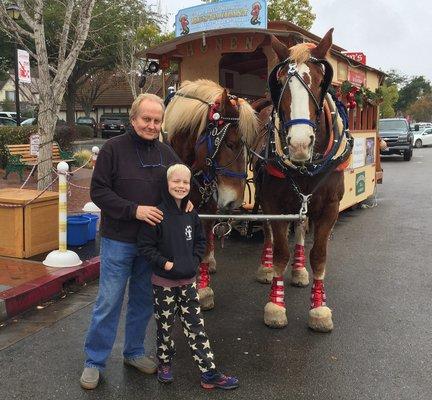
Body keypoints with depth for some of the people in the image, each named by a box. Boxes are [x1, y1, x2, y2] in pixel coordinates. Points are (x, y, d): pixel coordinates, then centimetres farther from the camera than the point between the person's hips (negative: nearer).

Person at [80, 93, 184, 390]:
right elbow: (98, 191, -12)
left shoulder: (166, 153, 5)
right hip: (118, 241, -4)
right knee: (109, 302, 4)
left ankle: (134, 352, 34)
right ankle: (94, 361, 20)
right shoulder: (114, 149, -9)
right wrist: (133, 210, -22)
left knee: (144, 301, 15)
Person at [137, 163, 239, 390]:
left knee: (195, 325, 7)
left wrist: (195, 260, 1)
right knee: (165, 325, 12)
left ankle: (209, 373, 13)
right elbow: (145, 246, -14)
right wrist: (165, 263, -19)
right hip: (164, 281, -4)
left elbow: (200, 240, 15)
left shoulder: (191, 214, 2)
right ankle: (164, 363, 34)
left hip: (188, 280, 4)